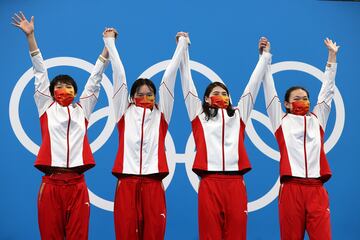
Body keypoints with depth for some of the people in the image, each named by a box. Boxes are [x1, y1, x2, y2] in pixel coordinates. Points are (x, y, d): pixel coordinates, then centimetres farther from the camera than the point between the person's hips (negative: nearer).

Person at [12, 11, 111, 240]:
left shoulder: (82, 109, 14)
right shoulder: (46, 108, 12)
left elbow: (95, 78, 13)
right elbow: (40, 72, 9)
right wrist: (30, 36, 8)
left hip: (77, 183, 1)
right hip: (51, 183, -1)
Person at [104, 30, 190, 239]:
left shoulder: (160, 114, 13)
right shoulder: (125, 113, 13)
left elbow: (169, 76, 14)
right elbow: (119, 75, 14)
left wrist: (182, 44, 18)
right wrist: (110, 43, 18)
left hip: (153, 181, 0)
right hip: (126, 181, 0)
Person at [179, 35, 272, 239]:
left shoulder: (238, 115, 20)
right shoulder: (199, 115, 16)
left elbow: (253, 84, 24)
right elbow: (187, 82, 16)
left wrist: (265, 55, 27)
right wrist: (183, 50, 17)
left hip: (235, 183, 2)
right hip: (209, 182, -2)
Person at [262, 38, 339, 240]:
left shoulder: (317, 120, 17)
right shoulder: (282, 120, 11)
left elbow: (328, 89, 20)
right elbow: (270, 90, 11)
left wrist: (332, 56, 21)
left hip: (316, 189, 2)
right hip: (291, 188, -2)